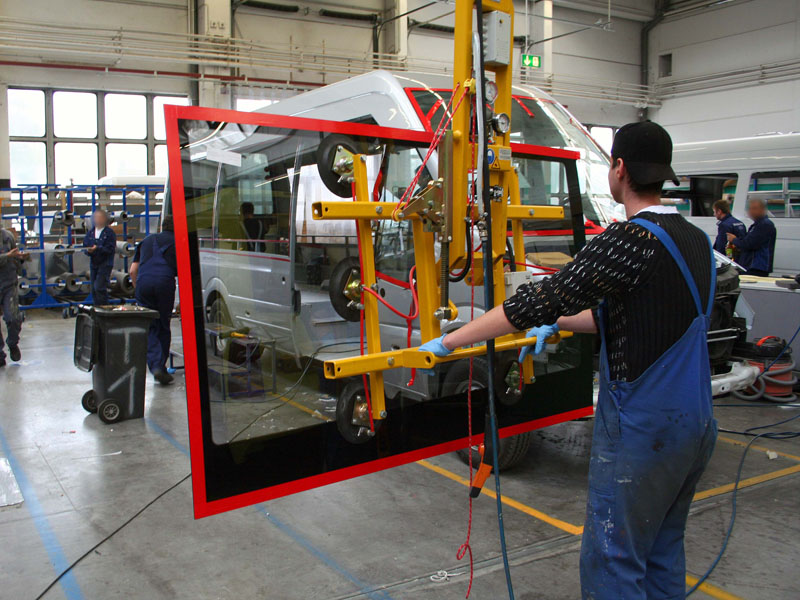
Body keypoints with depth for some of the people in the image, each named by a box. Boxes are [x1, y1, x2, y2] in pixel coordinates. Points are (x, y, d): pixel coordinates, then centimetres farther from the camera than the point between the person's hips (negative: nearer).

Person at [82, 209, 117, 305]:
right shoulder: (90, 233, 13)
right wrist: (88, 250, -12)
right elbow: (85, 245, 11)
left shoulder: (110, 232, -5)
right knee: (94, 289, 8)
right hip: (93, 263, 6)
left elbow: (110, 249, -13)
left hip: (105, 264, -6)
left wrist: (97, 248, -24)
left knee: (99, 287, -15)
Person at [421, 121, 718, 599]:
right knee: (662, 552, 20)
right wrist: (559, 323, 24)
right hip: (696, 424, 9)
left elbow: (543, 299, -21)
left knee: (613, 560, 3)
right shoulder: (696, 241, 9)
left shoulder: (630, 240, -19)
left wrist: (447, 342, -15)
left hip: (642, 430, -9)